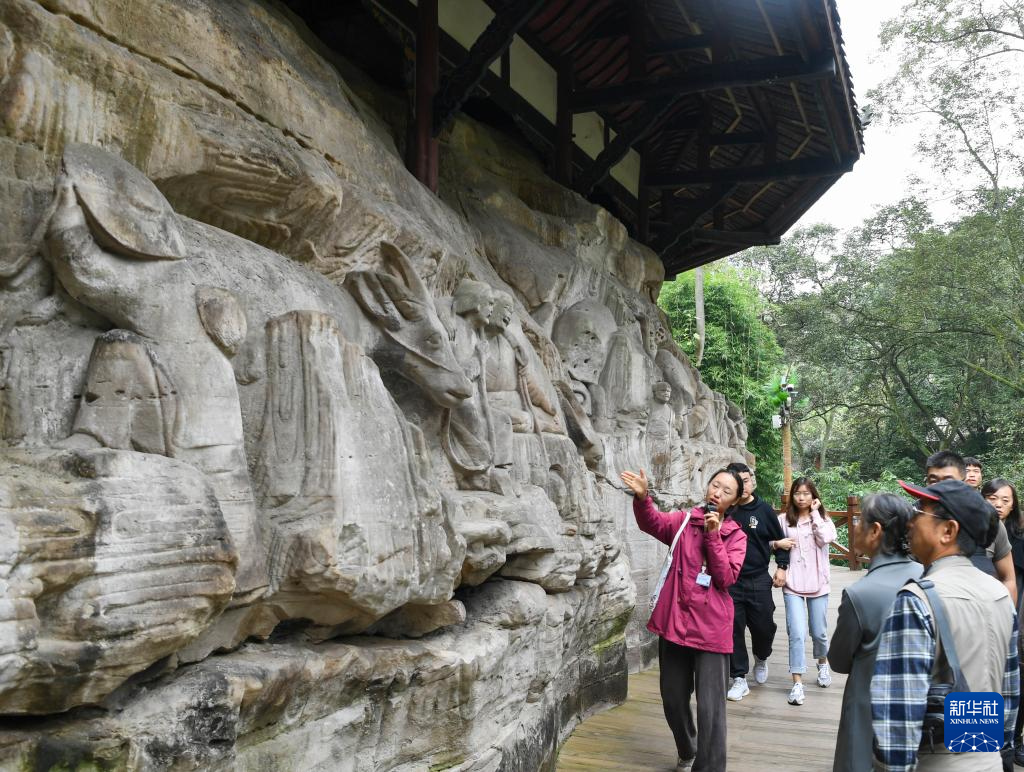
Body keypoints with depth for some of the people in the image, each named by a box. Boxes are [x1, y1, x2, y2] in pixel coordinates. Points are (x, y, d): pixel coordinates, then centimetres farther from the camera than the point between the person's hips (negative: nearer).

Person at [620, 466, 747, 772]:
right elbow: (653, 523, -17)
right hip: (675, 620, 2)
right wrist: (642, 497, -36)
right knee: (673, 698, 16)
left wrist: (713, 535, -17)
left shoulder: (736, 536, 3)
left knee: (709, 705, 0)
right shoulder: (685, 520, 4)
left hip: (711, 627, -2)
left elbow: (727, 577, -11)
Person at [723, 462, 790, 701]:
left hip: (759, 580, 0)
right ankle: (739, 679, 14)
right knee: (734, 629, 1)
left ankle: (761, 659, 39)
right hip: (730, 580, 0)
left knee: (764, 626, 6)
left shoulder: (764, 509, 0)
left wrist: (781, 566, -1)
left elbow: (780, 540, 6)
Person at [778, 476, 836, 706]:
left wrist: (815, 512, -12)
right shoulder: (784, 519, 2)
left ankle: (823, 663, 45)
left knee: (819, 632, 14)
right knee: (797, 634, -10)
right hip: (792, 584, -1)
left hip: (817, 583, 1)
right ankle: (797, 683, -4)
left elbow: (825, 539, -18)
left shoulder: (823, 519, 3)